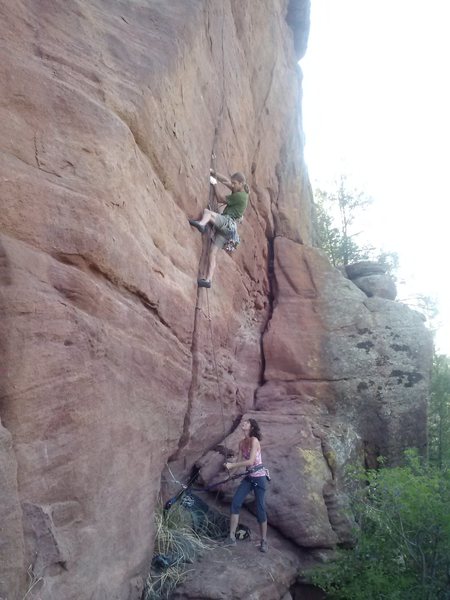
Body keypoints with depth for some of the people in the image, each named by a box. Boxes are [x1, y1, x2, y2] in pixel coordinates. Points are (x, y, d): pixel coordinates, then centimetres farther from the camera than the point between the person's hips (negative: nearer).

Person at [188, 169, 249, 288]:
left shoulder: (239, 196, -7)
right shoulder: (240, 191, 20)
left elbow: (220, 200, -1)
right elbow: (225, 180, 26)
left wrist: (214, 185, 5)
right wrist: (213, 172, 18)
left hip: (227, 222, -9)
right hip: (226, 226, 9)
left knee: (207, 211, -29)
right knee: (213, 251, -2)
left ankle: (201, 224, -63)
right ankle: (208, 280, -9)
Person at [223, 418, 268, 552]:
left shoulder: (254, 440, -17)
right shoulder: (242, 443, 6)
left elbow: (250, 461, -25)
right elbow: (240, 461, 7)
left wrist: (232, 465, -20)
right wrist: (230, 467, -13)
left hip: (259, 478, -7)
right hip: (248, 477, 7)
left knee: (260, 508, -1)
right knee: (235, 503, -2)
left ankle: (264, 541, 14)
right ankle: (232, 537, 6)